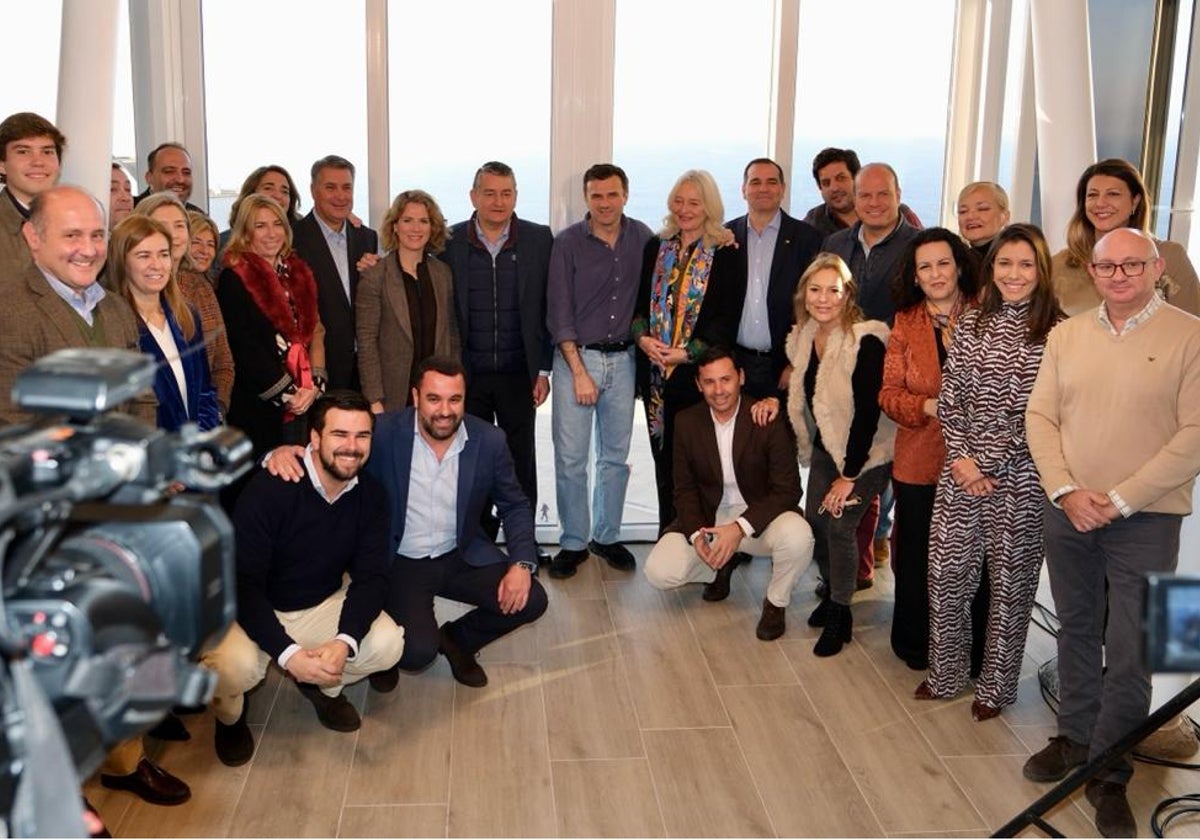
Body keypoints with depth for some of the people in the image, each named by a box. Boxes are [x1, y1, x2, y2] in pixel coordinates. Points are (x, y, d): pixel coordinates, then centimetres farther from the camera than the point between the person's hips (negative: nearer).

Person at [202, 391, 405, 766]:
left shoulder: (371, 495, -9)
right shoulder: (269, 489, -24)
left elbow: (372, 576, -11)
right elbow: (242, 584, -25)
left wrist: (344, 642, -29)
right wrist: (288, 653, -34)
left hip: (324, 604, 4)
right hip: (253, 610, -4)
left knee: (387, 644, -22)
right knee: (232, 668, -34)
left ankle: (323, 686, 12)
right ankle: (231, 717, 6)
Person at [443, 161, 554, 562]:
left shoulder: (539, 240, 1)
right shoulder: (449, 242, 0)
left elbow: (548, 308, 2)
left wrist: (544, 369, -1)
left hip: (518, 374, 0)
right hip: (467, 375, 0)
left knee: (521, 458, 8)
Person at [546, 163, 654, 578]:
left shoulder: (641, 237, 3)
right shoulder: (567, 243, -5)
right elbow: (559, 312, -7)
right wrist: (579, 370, -11)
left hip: (623, 358, 3)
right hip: (576, 357, -3)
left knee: (616, 455, 10)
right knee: (570, 458, -1)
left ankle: (607, 537, 24)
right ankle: (573, 542, 12)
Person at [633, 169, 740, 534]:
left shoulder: (725, 254, -3)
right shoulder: (656, 247, 10)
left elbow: (727, 318, -7)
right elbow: (639, 303, 12)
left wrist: (688, 352, -15)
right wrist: (643, 337, -7)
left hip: (699, 370, -4)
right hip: (655, 370, 4)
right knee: (664, 458, 10)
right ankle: (667, 538, 20)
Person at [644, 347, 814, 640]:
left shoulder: (768, 421, -14)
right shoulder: (686, 422, -3)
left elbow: (788, 490, -15)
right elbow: (685, 488, 2)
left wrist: (740, 527, -28)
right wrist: (696, 533, -17)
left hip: (758, 516, -3)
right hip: (706, 517, 3)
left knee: (797, 536, -35)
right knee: (658, 572, -17)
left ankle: (776, 602, -2)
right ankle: (721, 567, 16)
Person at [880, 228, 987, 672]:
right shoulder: (906, 322, 5)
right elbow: (889, 393, 1)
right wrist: (928, 406, -16)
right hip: (919, 463, 2)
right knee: (918, 560, 13)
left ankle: (972, 656, 21)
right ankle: (915, 647, 32)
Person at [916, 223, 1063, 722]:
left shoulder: (1057, 333, -6)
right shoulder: (972, 324, 7)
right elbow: (949, 397, 5)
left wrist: (989, 465, -12)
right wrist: (961, 457, -8)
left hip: (1020, 478, -4)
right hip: (962, 471, 4)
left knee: (1010, 581, 7)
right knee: (946, 573, 7)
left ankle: (996, 687, 24)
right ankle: (945, 675, 25)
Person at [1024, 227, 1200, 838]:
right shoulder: (1067, 334, 6)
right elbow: (1040, 416, 5)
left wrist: (1121, 499, -15)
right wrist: (1065, 490, -9)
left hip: (1146, 519, -4)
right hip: (1066, 512, 4)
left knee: (1130, 654, -1)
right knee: (1076, 631, 17)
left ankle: (1109, 774, 13)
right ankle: (1076, 737, 34)